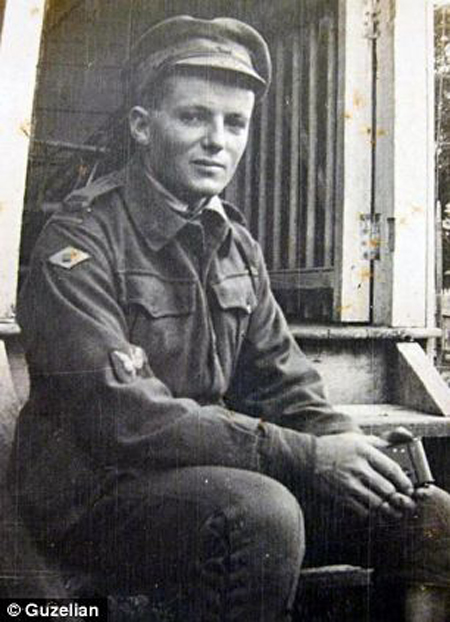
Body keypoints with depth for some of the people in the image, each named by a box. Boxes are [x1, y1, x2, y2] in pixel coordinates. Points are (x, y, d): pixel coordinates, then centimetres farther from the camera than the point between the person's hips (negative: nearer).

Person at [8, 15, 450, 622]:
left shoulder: (237, 245, 10)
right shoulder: (81, 240, -14)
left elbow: (282, 384, 9)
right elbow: (123, 416, -25)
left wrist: (354, 452, -12)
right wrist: (306, 456, -27)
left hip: (205, 467, 7)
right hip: (90, 489, -6)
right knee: (259, 513, -34)